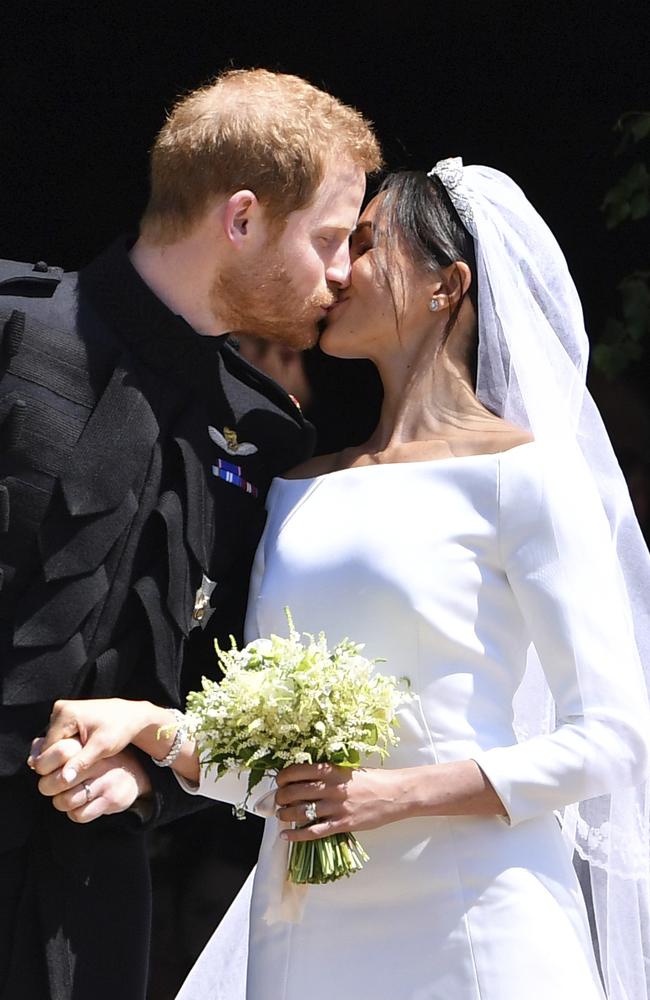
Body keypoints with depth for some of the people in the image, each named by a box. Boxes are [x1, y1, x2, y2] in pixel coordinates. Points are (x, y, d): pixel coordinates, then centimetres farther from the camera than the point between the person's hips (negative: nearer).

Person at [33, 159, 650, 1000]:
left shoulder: (521, 473, -4)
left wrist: (399, 794, -16)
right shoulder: (300, 490, 13)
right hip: (303, 927, 5)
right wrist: (151, 727, -6)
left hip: (469, 928, -5)